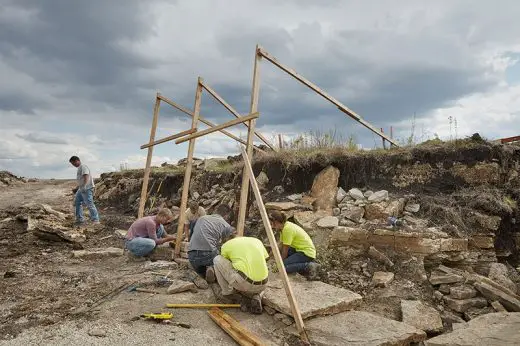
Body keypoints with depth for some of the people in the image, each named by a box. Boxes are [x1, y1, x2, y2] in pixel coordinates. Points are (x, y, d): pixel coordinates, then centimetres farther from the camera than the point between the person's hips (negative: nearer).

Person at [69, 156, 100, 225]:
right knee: (77, 202, 14)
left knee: (90, 204, -12)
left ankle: (95, 220, -8)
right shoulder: (79, 168, 21)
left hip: (87, 189, -11)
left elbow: (86, 177, -25)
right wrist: (77, 188, 30)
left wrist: (84, 186, -37)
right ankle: (80, 219, 20)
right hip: (81, 189, 11)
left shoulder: (83, 167, -11)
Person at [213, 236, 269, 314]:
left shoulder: (226, 245, 13)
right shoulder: (257, 241, 22)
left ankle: (227, 293, 16)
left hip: (242, 282, -4)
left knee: (217, 260, 15)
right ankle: (256, 297, 10)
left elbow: (224, 264, 26)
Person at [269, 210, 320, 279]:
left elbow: (285, 250, -16)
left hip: (307, 252, -10)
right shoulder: (284, 226, 5)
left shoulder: (287, 229, -23)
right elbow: (281, 246, 10)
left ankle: (309, 267, -11)